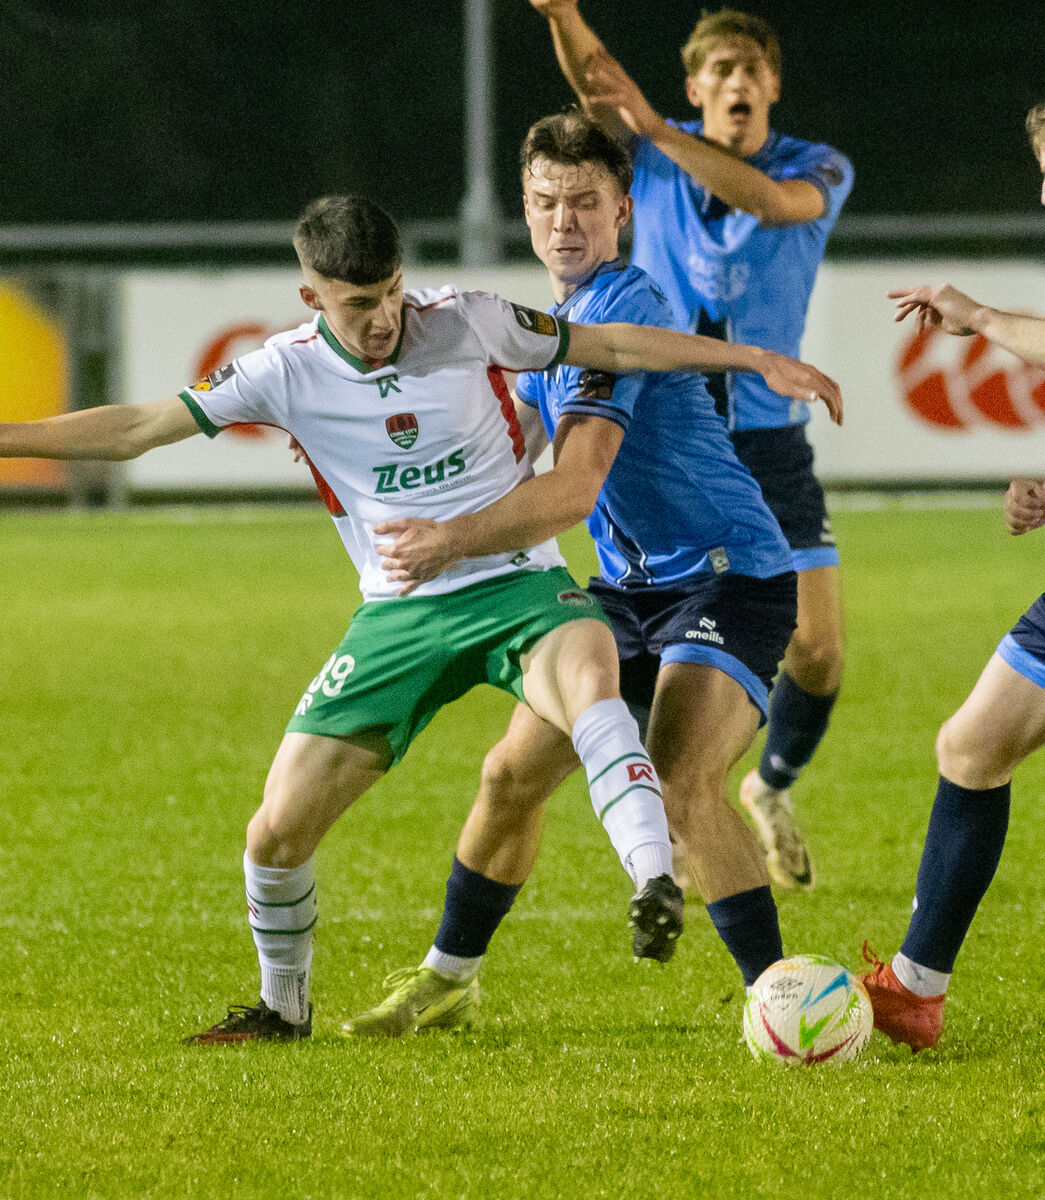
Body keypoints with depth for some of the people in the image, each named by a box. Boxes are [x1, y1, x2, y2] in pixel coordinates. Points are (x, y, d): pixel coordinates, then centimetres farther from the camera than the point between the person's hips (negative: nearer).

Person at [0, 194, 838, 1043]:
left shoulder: (469, 324, -6)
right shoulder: (288, 373, -4)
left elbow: (612, 347, 4)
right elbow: (134, 431, -2)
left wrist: (753, 359, 3)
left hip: (519, 583, -2)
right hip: (398, 614, 2)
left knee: (588, 678, -40)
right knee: (278, 832, -2)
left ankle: (656, 885, -50)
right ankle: (283, 1007, 24)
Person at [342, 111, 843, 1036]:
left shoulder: (620, 308, -18)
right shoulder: (550, 322, 12)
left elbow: (573, 490, -27)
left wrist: (455, 539, -35)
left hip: (731, 578, -9)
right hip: (631, 586, 9)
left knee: (678, 781, -29)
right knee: (513, 772, 5)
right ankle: (447, 977, 23)